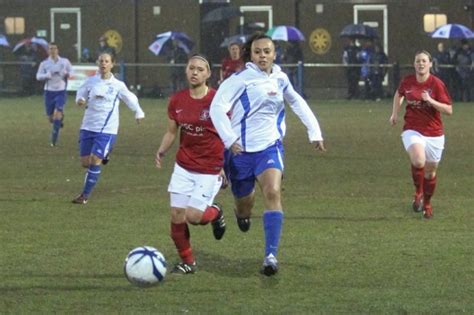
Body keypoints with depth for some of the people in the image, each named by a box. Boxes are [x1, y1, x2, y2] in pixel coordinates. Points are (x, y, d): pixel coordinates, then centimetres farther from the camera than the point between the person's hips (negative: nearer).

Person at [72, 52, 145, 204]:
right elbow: (81, 94, 13)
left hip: (107, 130, -3)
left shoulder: (118, 85, 0)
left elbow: (131, 99, 14)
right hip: (88, 127, 3)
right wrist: (80, 101, -9)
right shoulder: (91, 81, 3)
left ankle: (85, 195, -4)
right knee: (85, 162, 2)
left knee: (95, 160, -13)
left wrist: (139, 113, 17)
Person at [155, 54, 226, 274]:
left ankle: (215, 213, 22)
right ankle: (187, 262, 17)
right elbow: (171, 132, 12)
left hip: (210, 170, -4)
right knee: (177, 217, -2)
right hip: (183, 167, 4)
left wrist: (228, 166, -12)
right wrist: (162, 151, -7)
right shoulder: (177, 101, 2)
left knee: (193, 216, -13)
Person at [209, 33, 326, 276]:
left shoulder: (280, 79, 6)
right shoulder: (240, 80, -10)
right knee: (244, 205, 10)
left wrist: (314, 131, 18)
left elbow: (297, 103, 24)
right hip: (241, 150, -2)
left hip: (270, 147, 2)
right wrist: (229, 139, -26)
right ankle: (243, 213, 52)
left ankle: (271, 255, -27)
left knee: (273, 194, -23)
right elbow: (217, 107, -19)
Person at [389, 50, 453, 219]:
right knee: (418, 161, -29)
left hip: (434, 134, 0)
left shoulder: (437, 84, -9)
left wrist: (431, 101, -25)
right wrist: (395, 113, 12)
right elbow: (398, 94, 23)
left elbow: (449, 110, -12)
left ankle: (427, 204, 35)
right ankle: (418, 192, -2)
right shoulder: (407, 82, -1)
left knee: (430, 171, 10)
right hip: (412, 131, 0)